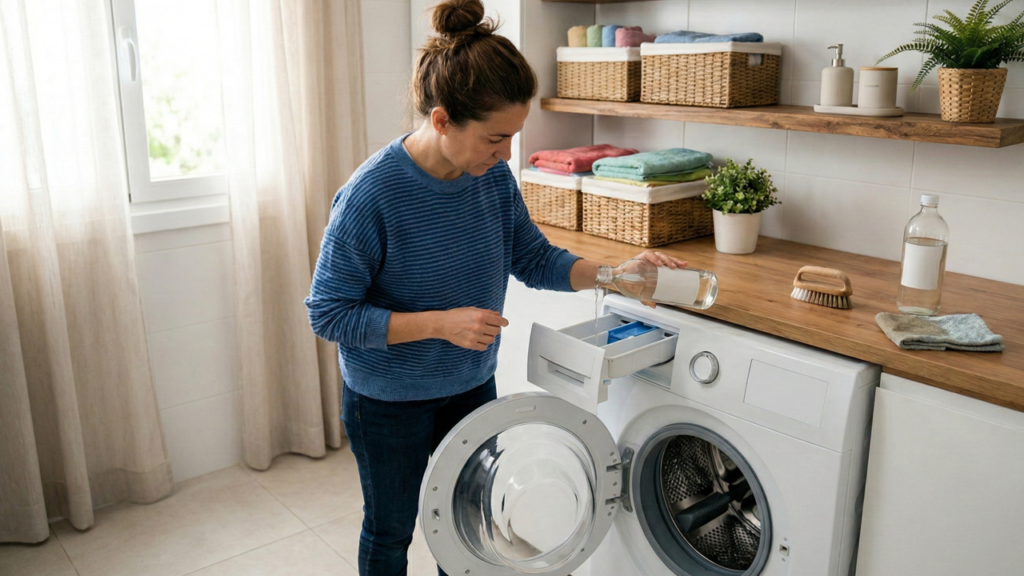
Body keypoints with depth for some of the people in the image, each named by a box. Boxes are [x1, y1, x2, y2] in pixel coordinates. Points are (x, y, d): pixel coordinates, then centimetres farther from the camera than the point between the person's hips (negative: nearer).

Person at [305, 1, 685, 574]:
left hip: (472, 386, 5)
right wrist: (441, 322, -31)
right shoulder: (373, 194, -28)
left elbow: (536, 259, 0)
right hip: (389, 402, -5)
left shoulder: (494, 176, -11)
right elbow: (329, 313, -22)